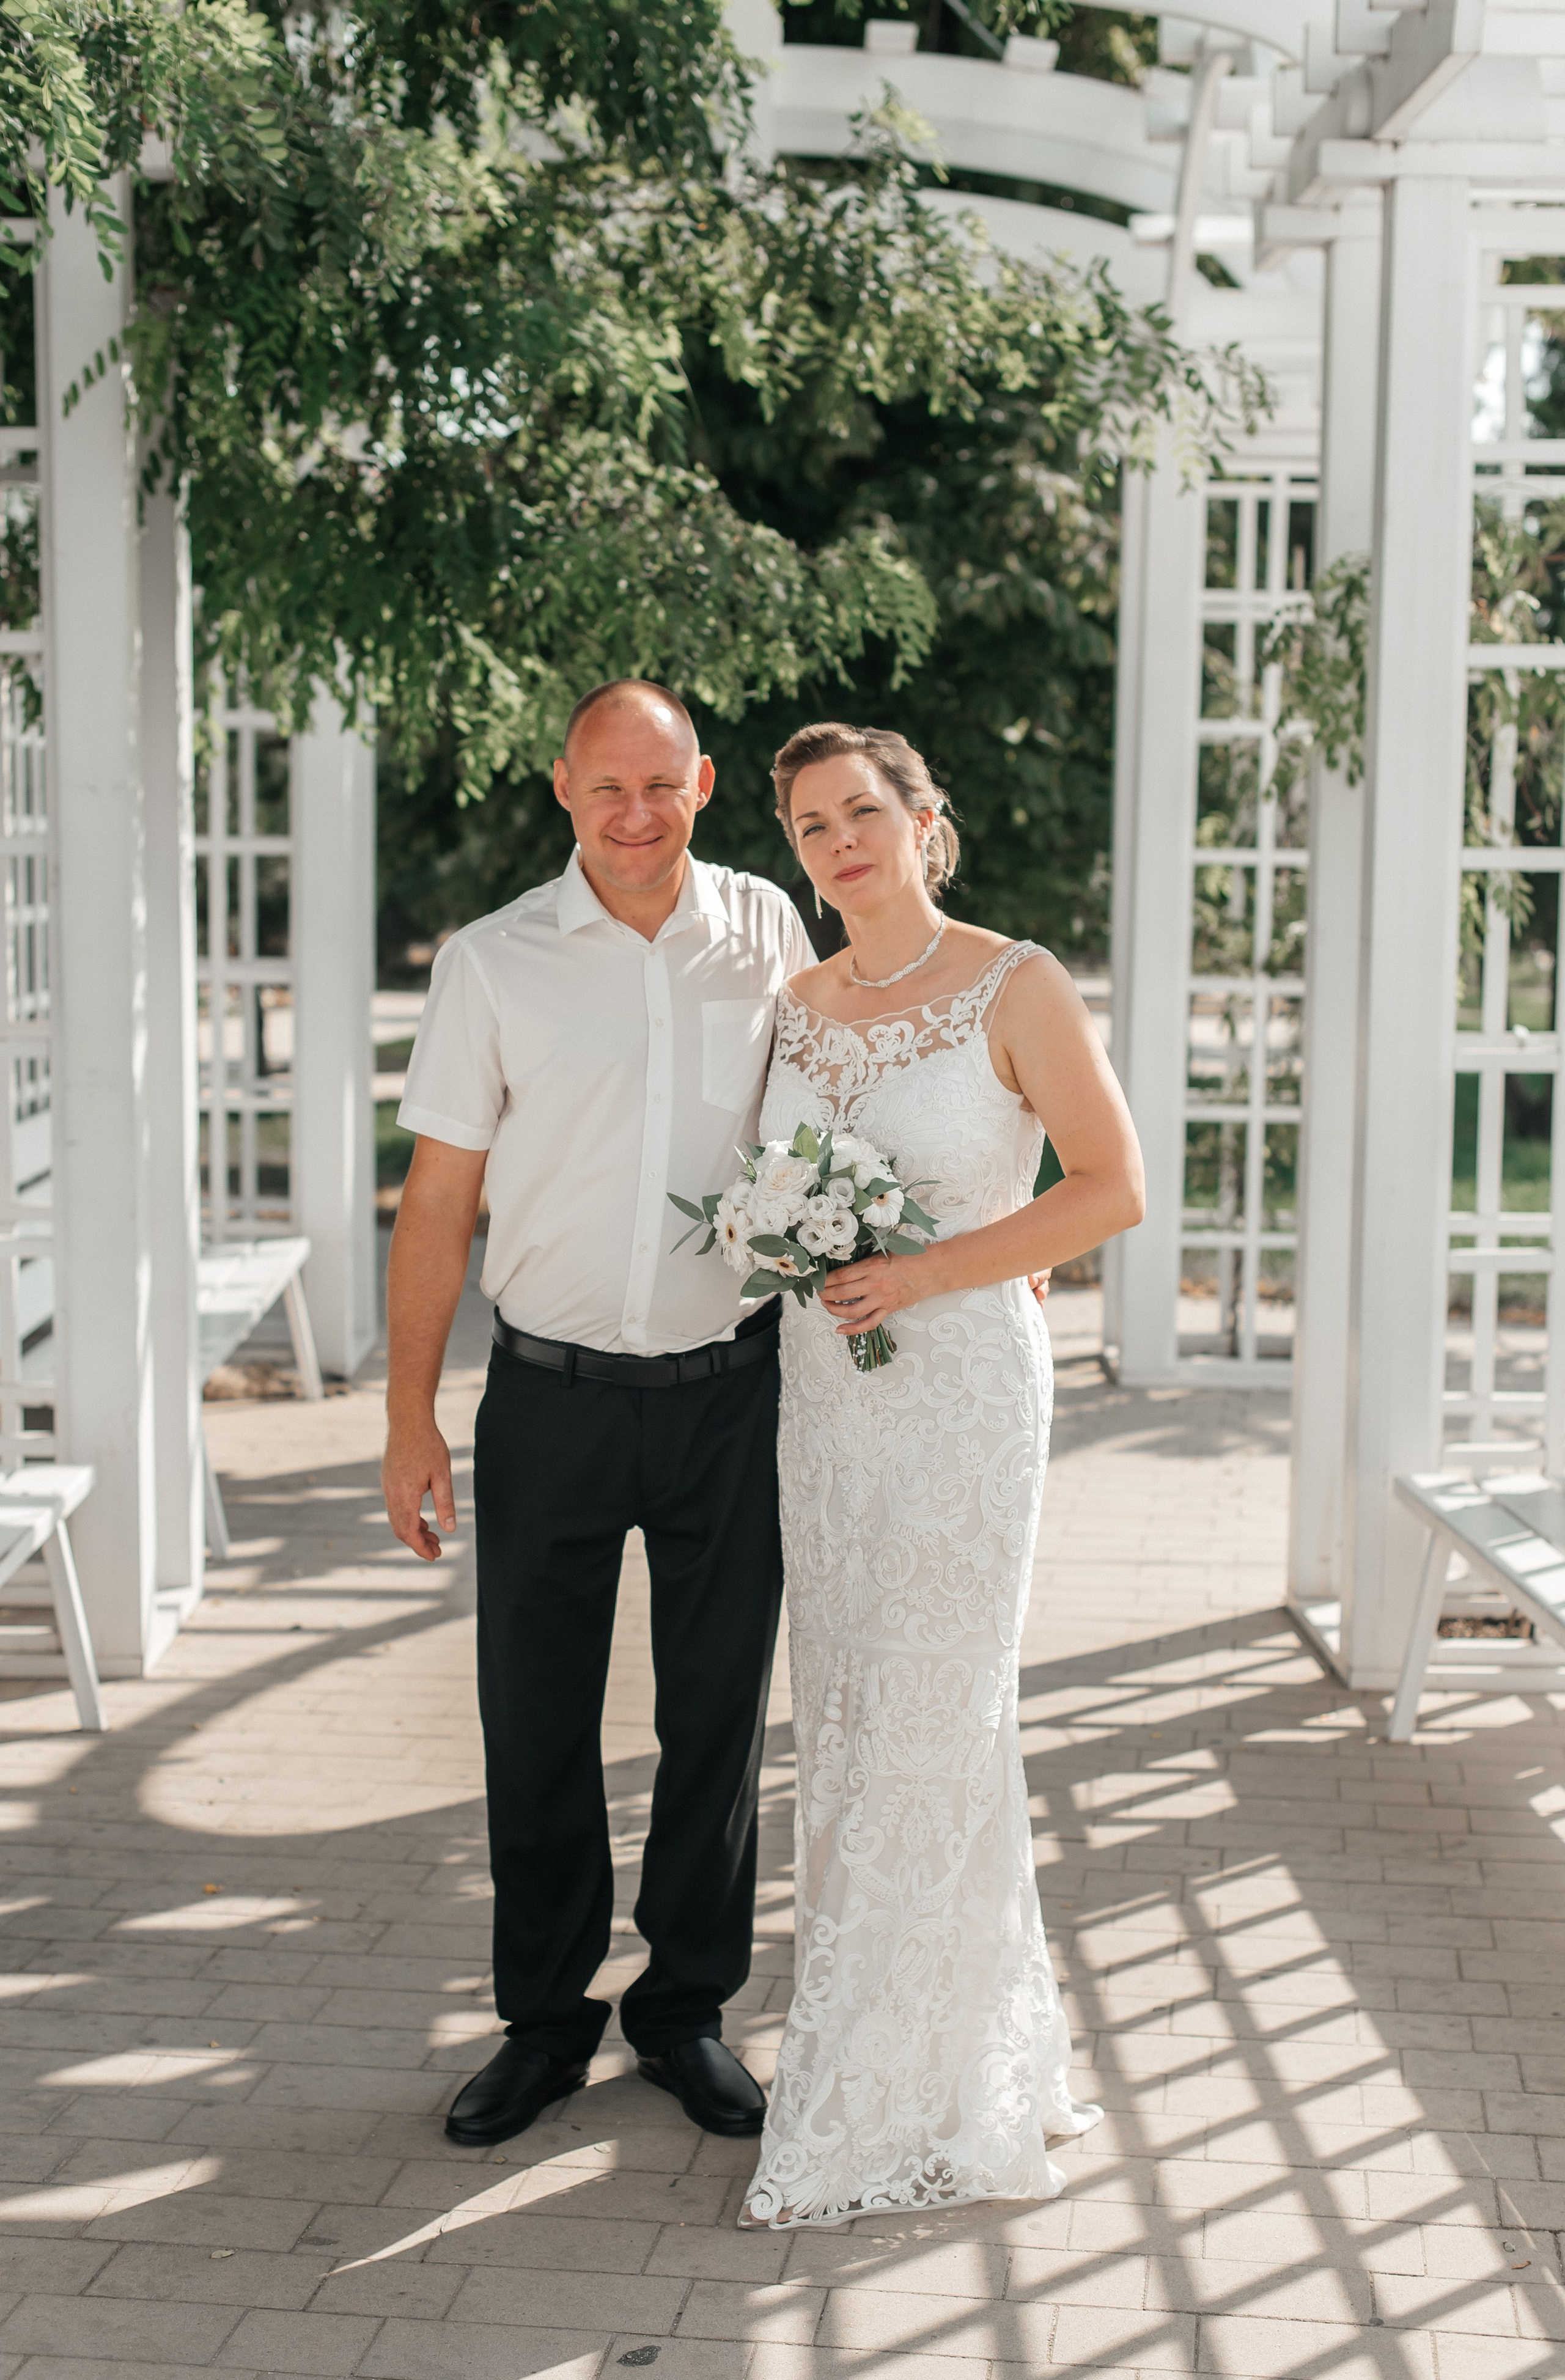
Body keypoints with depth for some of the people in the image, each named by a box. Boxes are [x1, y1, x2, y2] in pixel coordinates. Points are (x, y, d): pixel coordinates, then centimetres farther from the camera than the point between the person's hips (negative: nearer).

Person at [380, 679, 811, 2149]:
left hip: (729, 1390, 2)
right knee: (535, 1724, 7)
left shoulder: (769, 932, 3)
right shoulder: (493, 963, -4)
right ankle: (543, 2024, 24)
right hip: (552, 1400, -1)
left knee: (717, 1717, 11)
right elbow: (438, 1199, -2)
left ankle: (687, 2010, 28)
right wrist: (411, 1416, -4)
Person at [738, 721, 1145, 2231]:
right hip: (821, 1384, 6)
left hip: (963, 1383, -6)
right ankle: (968, 2046, 25)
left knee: (924, 1724, -3)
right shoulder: (796, 1006, 10)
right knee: (842, 1718, 9)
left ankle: (884, 2107, 9)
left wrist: (922, 1272, -16)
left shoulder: (1016, 988, -7)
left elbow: (1111, 1190, -10)